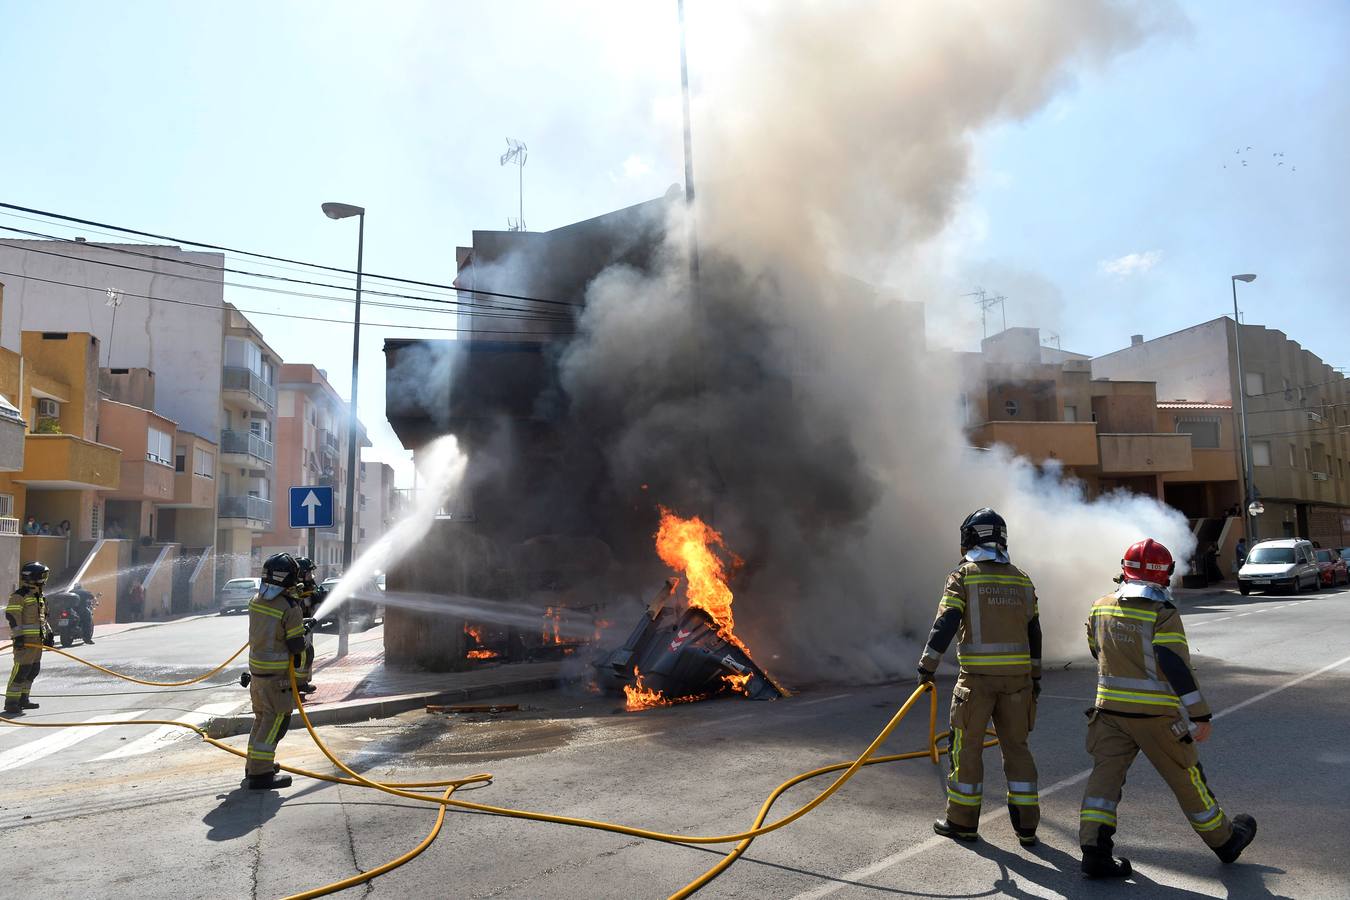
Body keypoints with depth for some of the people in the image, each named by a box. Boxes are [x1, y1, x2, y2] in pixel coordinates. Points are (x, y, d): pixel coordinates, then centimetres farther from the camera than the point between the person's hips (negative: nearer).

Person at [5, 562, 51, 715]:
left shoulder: (39, 596, 18)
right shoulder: (19, 595, -10)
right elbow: (12, 616, -16)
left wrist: (48, 632, 25)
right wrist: (18, 635, -21)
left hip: (37, 639, 9)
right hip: (25, 639, -9)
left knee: (33, 670, 11)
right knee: (21, 669, -11)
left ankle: (23, 699, 20)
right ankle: (11, 702, -7)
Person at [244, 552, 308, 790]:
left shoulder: (256, 600, 4)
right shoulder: (290, 608, -18)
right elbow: (297, 646, -14)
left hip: (256, 666, 8)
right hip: (277, 673, -8)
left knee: (263, 717, 21)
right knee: (275, 721, -2)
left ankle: (255, 763, 33)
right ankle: (260, 774, -2)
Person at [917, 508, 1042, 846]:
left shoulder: (964, 575, -4)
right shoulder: (1022, 579, 10)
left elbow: (946, 623, -13)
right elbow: (1033, 632, 13)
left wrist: (927, 665, -10)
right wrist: (1035, 677, 20)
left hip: (977, 675, -4)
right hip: (1017, 676, 4)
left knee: (967, 746, 6)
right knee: (1016, 746, 12)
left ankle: (963, 821, 15)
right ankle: (1026, 826, 16)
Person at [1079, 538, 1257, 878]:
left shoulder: (1101, 608, 4)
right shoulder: (1163, 615, -13)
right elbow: (1176, 667, -17)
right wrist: (1201, 715, -13)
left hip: (1109, 709, 4)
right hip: (1154, 713, -4)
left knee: (1105, 774, 3)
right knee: (1186, 777, 12)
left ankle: (1094, 851, -4)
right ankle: (1224, 840, 33)